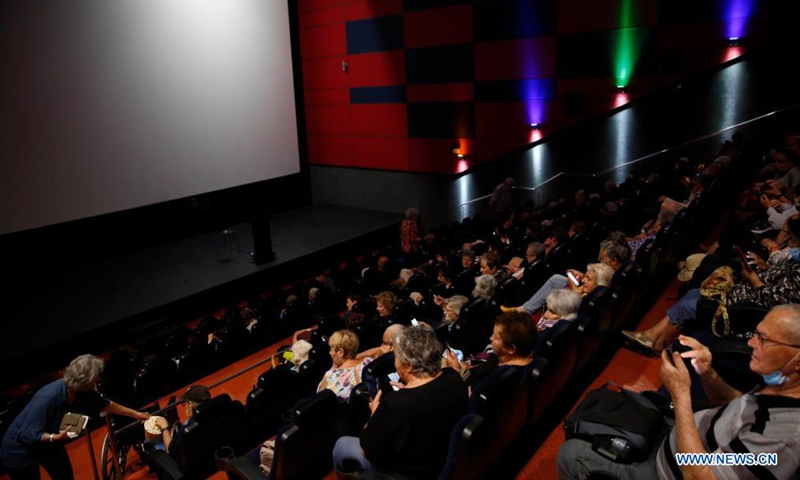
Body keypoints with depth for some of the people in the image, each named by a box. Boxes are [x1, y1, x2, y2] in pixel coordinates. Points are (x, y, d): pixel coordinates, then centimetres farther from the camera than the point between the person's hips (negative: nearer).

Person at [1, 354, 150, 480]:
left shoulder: (81, 391, -15)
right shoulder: (47, 397, -37)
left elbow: (106, 405, -1)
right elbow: (27, 434, -31)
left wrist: (136, 414, 3)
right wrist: (55, 437, -45)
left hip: (48, 442, 7)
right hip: (21, 448, -7)